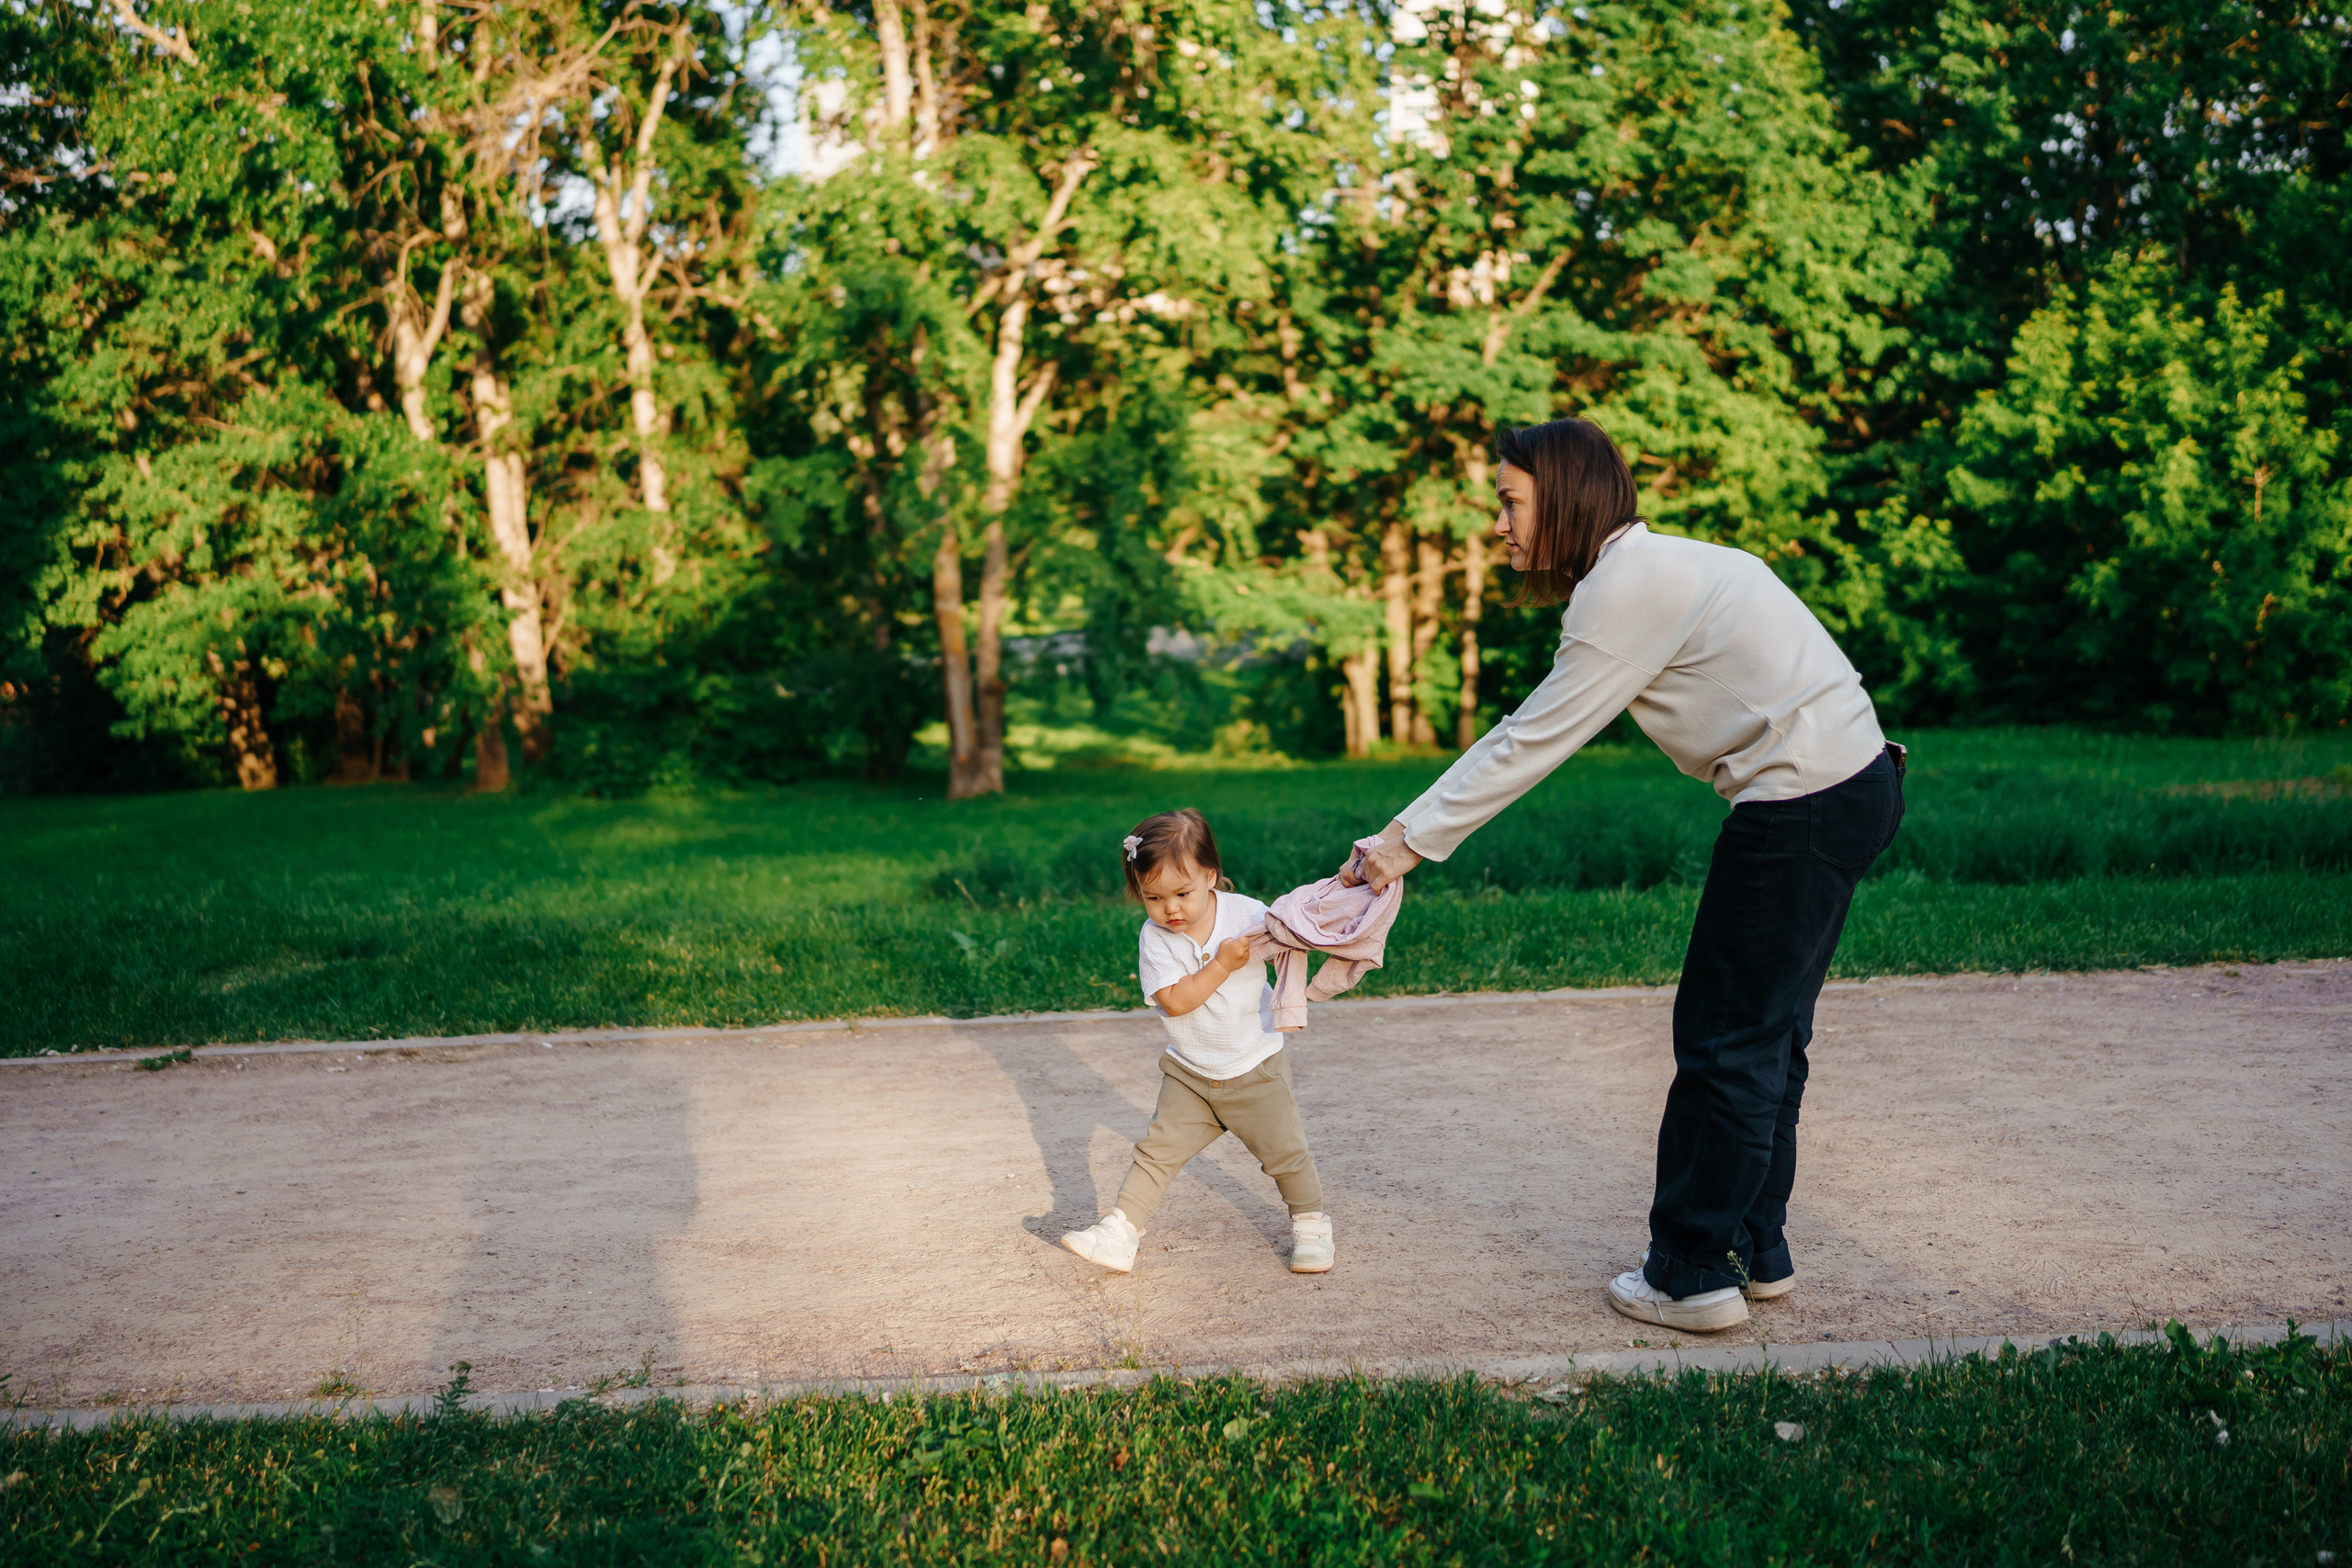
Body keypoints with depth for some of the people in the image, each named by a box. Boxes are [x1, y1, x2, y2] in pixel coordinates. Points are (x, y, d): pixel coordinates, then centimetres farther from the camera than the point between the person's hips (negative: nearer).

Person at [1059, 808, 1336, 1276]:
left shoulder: (1245, 913, -12)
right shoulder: (1154, 938, -13)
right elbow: (1173, 1000, -22)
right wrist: (1223, 964, -26)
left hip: (1256, 1069, 0)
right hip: (1190, 1075, 0)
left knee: (1285, 1151, 7)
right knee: (1158, 1150, -4)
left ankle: (1310, 1225, 29)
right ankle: (1120, 1233, 2)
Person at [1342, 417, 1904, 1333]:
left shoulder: (1629, 588, -15)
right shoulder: (1647, 569, 16)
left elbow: (1530, 744, -14)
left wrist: (1413, 842, -9)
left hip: (1803, 807, -10)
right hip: (1853, 784, 10)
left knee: (1726, 1041, -1)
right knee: (1765, 1035, 17)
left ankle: (1694, 1276, 9)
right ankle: (1757, 1249, 27)